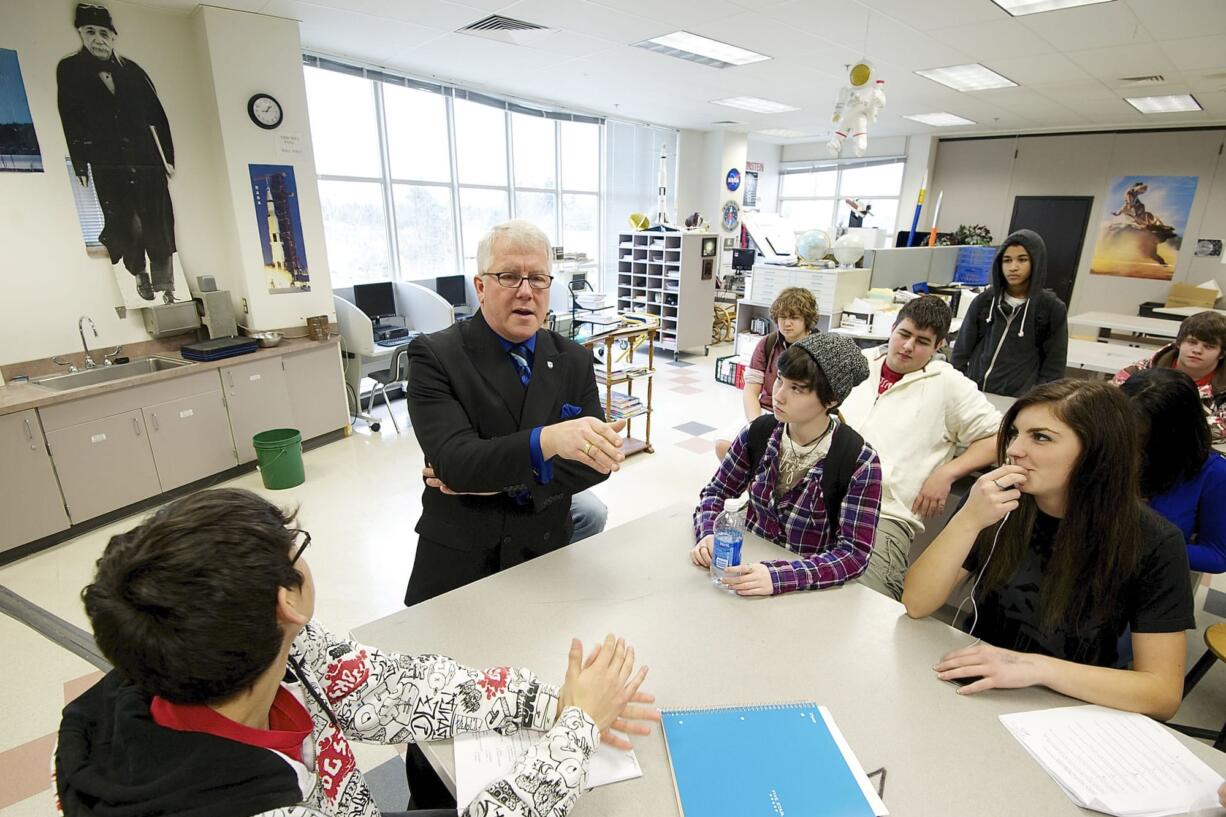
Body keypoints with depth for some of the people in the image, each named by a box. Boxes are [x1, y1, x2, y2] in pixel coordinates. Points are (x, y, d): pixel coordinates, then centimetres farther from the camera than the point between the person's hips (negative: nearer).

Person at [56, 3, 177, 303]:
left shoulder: (132, 70, 9)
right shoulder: (69, 69, 6)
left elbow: (158, 116, 11)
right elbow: (71, 122, 4)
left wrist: (168, 157, 5)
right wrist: (80, 167, -1)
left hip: (146, 161, 1)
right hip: (107, 166, -1)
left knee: (157, 227, -2)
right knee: (125, 226, -4)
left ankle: (165, 287, 5)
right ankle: (139, 276, 13)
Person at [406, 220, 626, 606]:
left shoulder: (574, 360, -1)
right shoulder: (434, 355, -12)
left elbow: (597, 461, -8)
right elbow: (452, 461, -25)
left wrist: (502, 480, -19)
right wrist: (547, 440, -41)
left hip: (545, 559, 3)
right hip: (458, 565, -2)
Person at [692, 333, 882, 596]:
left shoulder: (859, 461, -15)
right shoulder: (759, 432, -4)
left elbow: (855, 554, -16)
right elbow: (715, 492, 4)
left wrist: (777, 576, -29)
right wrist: (707, 535, -16)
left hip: (808, 588, -3)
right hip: (748, 563, 3)